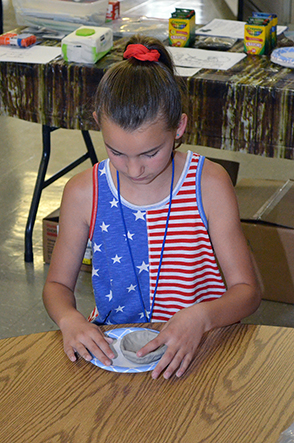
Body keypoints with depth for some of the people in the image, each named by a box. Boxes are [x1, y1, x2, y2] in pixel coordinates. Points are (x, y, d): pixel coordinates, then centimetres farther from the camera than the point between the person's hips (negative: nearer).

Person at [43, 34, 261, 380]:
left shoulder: (209, 185, -9)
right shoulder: (83, 193, -5)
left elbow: (247, 291, -6)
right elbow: (57, 284, 9)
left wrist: (201, 317, -27)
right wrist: (69, 319, -15)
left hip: (197, 349, 0)